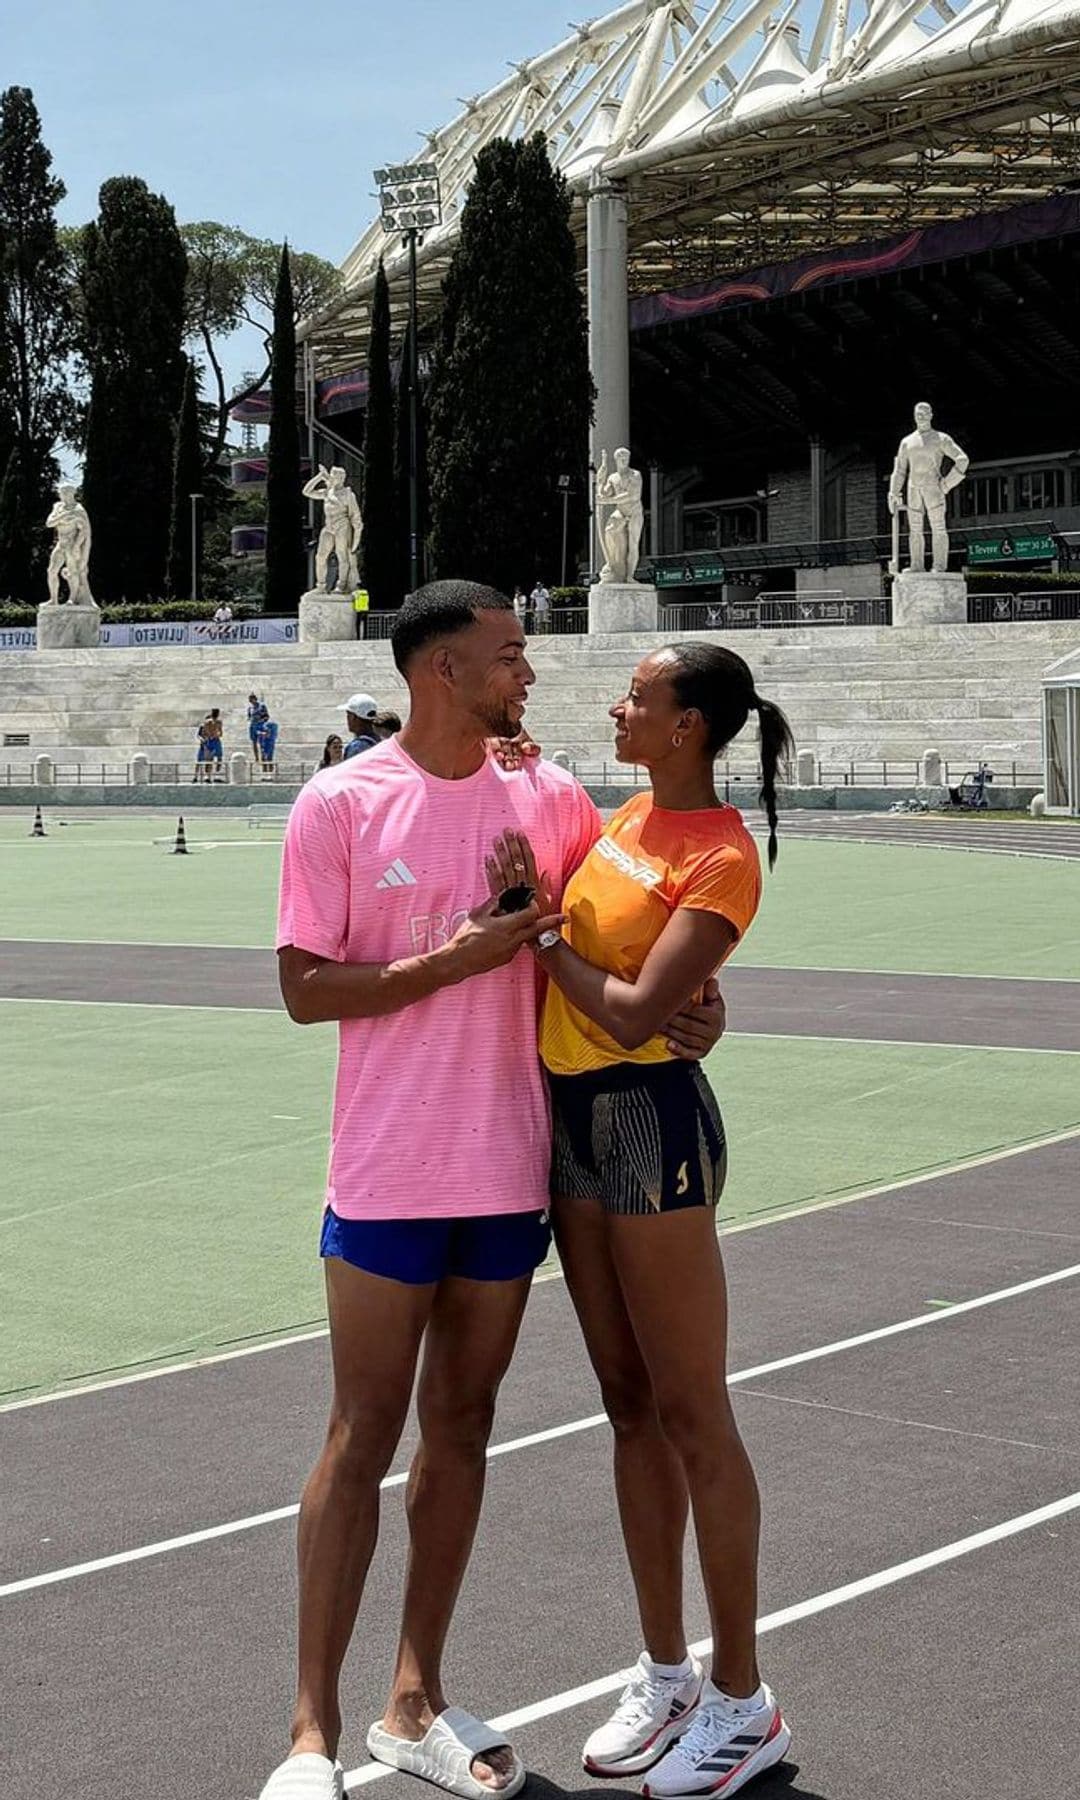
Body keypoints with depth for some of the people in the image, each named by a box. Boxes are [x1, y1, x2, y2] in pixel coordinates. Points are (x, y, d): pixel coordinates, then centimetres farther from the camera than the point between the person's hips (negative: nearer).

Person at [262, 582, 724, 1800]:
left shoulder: (549, 796, 5)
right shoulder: (340, 805, -7)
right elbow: (303, 989, -8)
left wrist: (697, 1003, -3)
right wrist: (450, 962, -18)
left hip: (511, 1172, 4)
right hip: (387, 1179, -4)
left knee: (461, 1424, 10)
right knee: (363, 1435, -1)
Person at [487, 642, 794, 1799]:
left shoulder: (723, 858, -16)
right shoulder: (631, 813, 10)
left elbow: (636, 1012, -22)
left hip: (650, 1119, -9)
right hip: (575, 1116, 9)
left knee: (690, 1416, -1)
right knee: (629, 1404, 14)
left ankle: (742, 1703, 10)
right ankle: (666, 1674, 25)